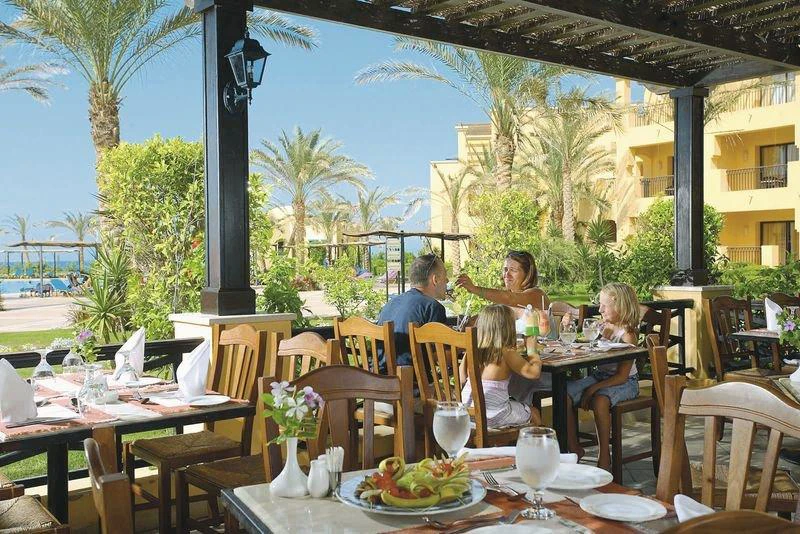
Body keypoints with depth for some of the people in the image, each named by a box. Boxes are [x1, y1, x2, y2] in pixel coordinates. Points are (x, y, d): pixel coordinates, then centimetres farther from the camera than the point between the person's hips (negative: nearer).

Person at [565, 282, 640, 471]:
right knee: (565, 394, -13)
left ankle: (604, 455, -19)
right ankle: (573, 447, 0)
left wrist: (593, 388, -25)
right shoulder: (602, 327, 6)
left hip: (626, 383, -7)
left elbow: (622, 376, -20)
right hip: (599, 376, 7)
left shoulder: (628, 335, -16)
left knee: (600, 400, -36)